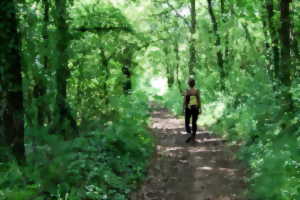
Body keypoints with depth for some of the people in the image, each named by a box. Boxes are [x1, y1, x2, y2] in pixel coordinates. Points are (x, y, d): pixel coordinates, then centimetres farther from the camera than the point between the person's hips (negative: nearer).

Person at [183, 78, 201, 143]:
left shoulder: (187, 91, -11)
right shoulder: (197, 91, -6)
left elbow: (184, 101, -10)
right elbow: (199, 101, -5)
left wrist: (183, 108, 2)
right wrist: (200, 109, 4)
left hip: (188, 109, -2)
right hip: (195, 109, 2)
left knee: (187, 123, 9)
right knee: (194, 123, 13)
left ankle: (191, 134, -14)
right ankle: (193, 137, 11)